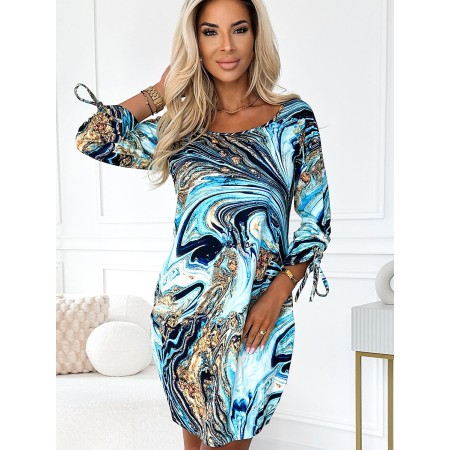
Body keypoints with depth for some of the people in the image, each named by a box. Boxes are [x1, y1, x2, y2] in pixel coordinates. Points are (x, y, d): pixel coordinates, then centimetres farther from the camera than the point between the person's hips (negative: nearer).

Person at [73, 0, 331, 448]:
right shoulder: (180, 124, 5)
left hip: (257, 310, -2)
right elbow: (92, 139, -2)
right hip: (184, 306, 2)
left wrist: (277, 294, -13)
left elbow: (316, 219, -2)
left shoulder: (292, 118, -1)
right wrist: (164, 89, 3)